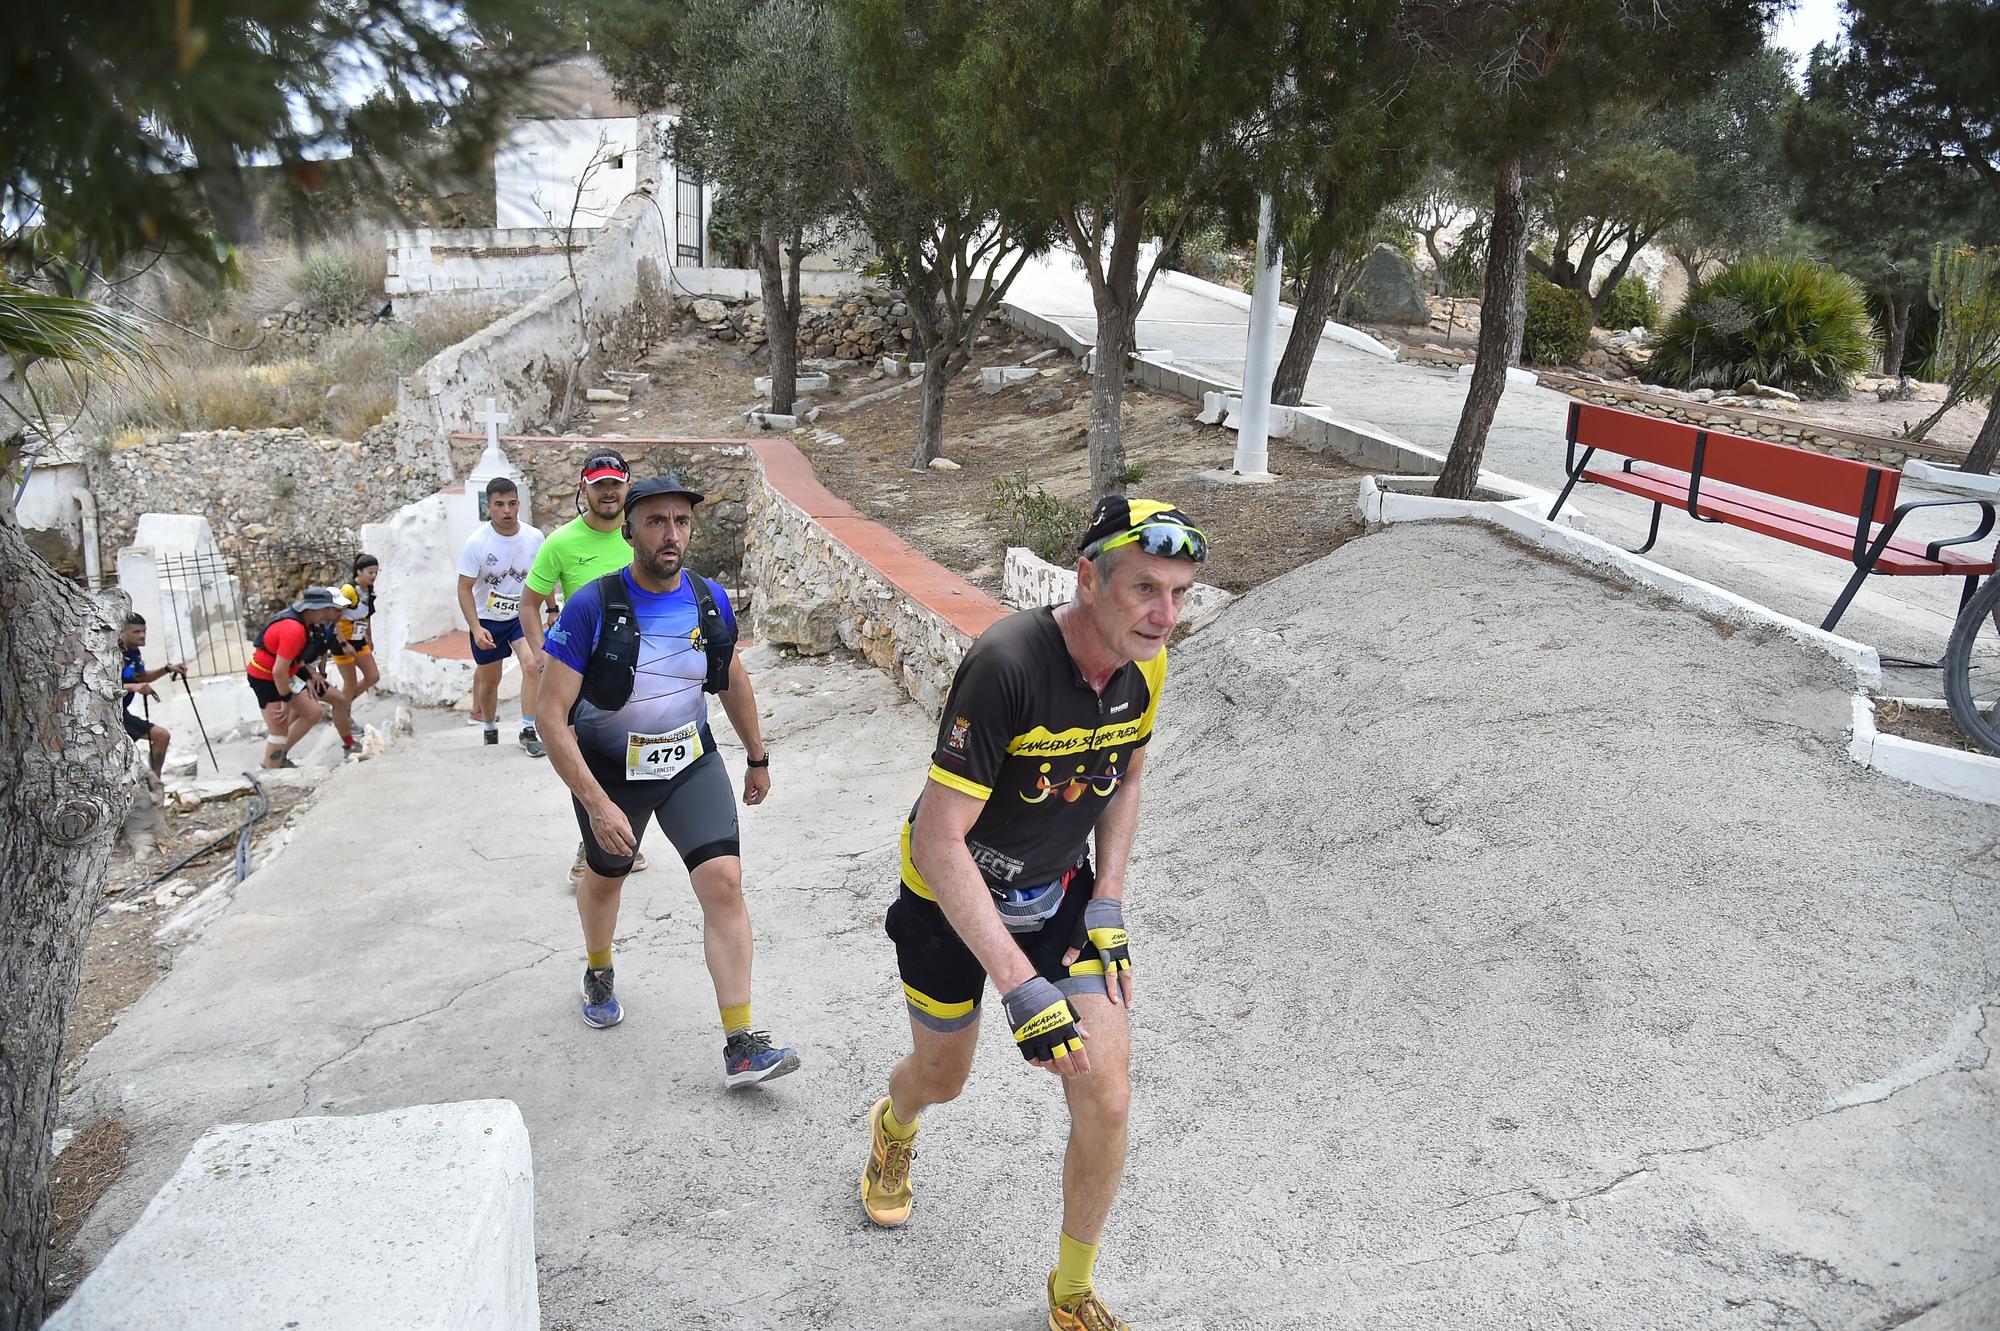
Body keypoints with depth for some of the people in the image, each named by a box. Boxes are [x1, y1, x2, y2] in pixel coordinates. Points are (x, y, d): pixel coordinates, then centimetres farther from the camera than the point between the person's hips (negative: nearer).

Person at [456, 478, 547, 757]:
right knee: (489, 680, 10)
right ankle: (490, 730, 35)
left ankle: (528, 731, -13)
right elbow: (464, 588, -13)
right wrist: (476, 629, -23)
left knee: (532, 665, -21)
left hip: (523, 614, 1)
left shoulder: (534, 537, -10)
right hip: (487, 619, -1)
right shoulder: (477, 542, -17)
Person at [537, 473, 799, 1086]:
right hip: (608, 769, -2)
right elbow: (553, 716, -23)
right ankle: (598, 972, 56)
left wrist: (758, 759, 16)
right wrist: (598, 805, -30)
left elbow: (733, 682, 9)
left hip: (691, 761, 2)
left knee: (724, 882, -13)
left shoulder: (711, 600, -9)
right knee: (606, 877, 22)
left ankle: (741, 1047, -7)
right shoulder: (592, 606, -22)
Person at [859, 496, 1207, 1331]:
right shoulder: (1007, 664, -35)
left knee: (1105, 1098, -5)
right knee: (942, 1078, 19)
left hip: (1061, 892, 4)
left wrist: (1107, 906, -2)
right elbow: (938, 839, -33)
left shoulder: (1144, 665, -13)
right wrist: (1019, 984, -36)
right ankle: (894, 1128, 60)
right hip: (951, 896, -4)